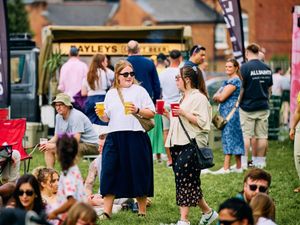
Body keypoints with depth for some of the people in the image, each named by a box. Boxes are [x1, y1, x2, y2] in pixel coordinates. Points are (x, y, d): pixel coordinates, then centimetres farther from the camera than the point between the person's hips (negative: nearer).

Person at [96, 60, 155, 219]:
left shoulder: (139, 91, 5)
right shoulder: (111, 94, 16)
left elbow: (151, 113, 1)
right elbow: (106, 118, 18)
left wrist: (137, 110, -15)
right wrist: (100, 114, -3)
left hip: (135, 136, -3)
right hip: (114, 136, 3)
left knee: (138, 174, 2)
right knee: (109, 173, -2)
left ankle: (142, 211, 13)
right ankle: (106, 211, 2)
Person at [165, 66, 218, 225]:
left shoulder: (199, 98, -8)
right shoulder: (184, 98, 22)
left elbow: (202, 122, -18)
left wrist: (183, 113, -23)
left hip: (192, 145, -10)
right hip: (179, 145, 10)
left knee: (186, 181, -12)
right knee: (190, 182, 9)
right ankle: (208, 212, 20)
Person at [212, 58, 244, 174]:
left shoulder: (234, 81, -13)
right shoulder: (229, 80, 18)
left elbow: (221, 97, -19)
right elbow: (216, 96, 16)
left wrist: (217, 96, 2)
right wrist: (218, 97, -6)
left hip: (230, 112, -10)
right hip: (228, 112, 10)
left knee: (228, 137, -10)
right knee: (236, 138, 10)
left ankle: (226, 168, -11)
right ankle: (238, 167, 13)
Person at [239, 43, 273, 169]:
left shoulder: (245, 67, -12)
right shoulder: (267, 68, 6)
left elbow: (241, 88, -10)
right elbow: (269, 88, 13)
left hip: (247, 107, -5)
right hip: (263, 107, 5)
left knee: (246, 135, 0)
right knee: (262, 135, 7)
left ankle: (244, 162, 0)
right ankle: (260, 162, 11)